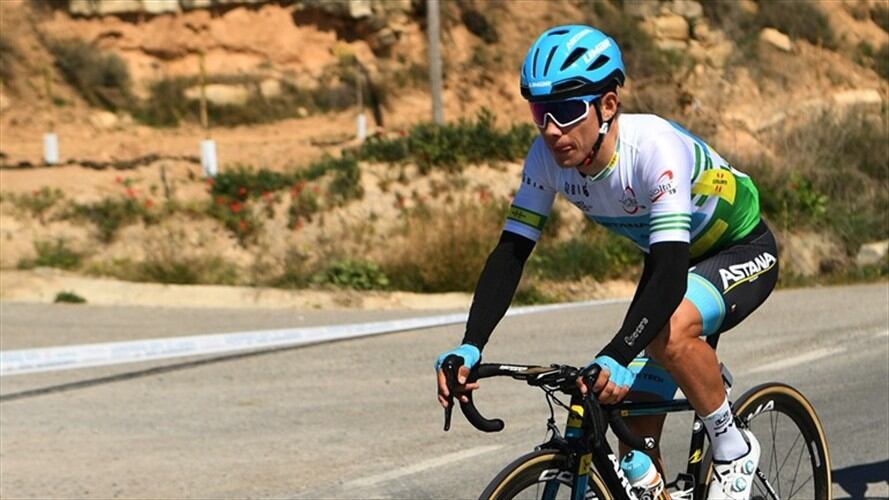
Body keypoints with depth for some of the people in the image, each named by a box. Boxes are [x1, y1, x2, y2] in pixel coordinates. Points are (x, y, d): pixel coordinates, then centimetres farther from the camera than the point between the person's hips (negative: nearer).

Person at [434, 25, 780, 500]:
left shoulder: (654, 148, -36)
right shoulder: (548, 156, -19)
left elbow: (671, 275, -44)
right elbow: (510, 253, -17)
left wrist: (616, 358, -57)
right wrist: (470, 346, -31)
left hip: (742, 251, -6)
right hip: (674, 260, 6)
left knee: (670, 330, -36)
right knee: (636, 431, -3)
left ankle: (733, 448, -12)